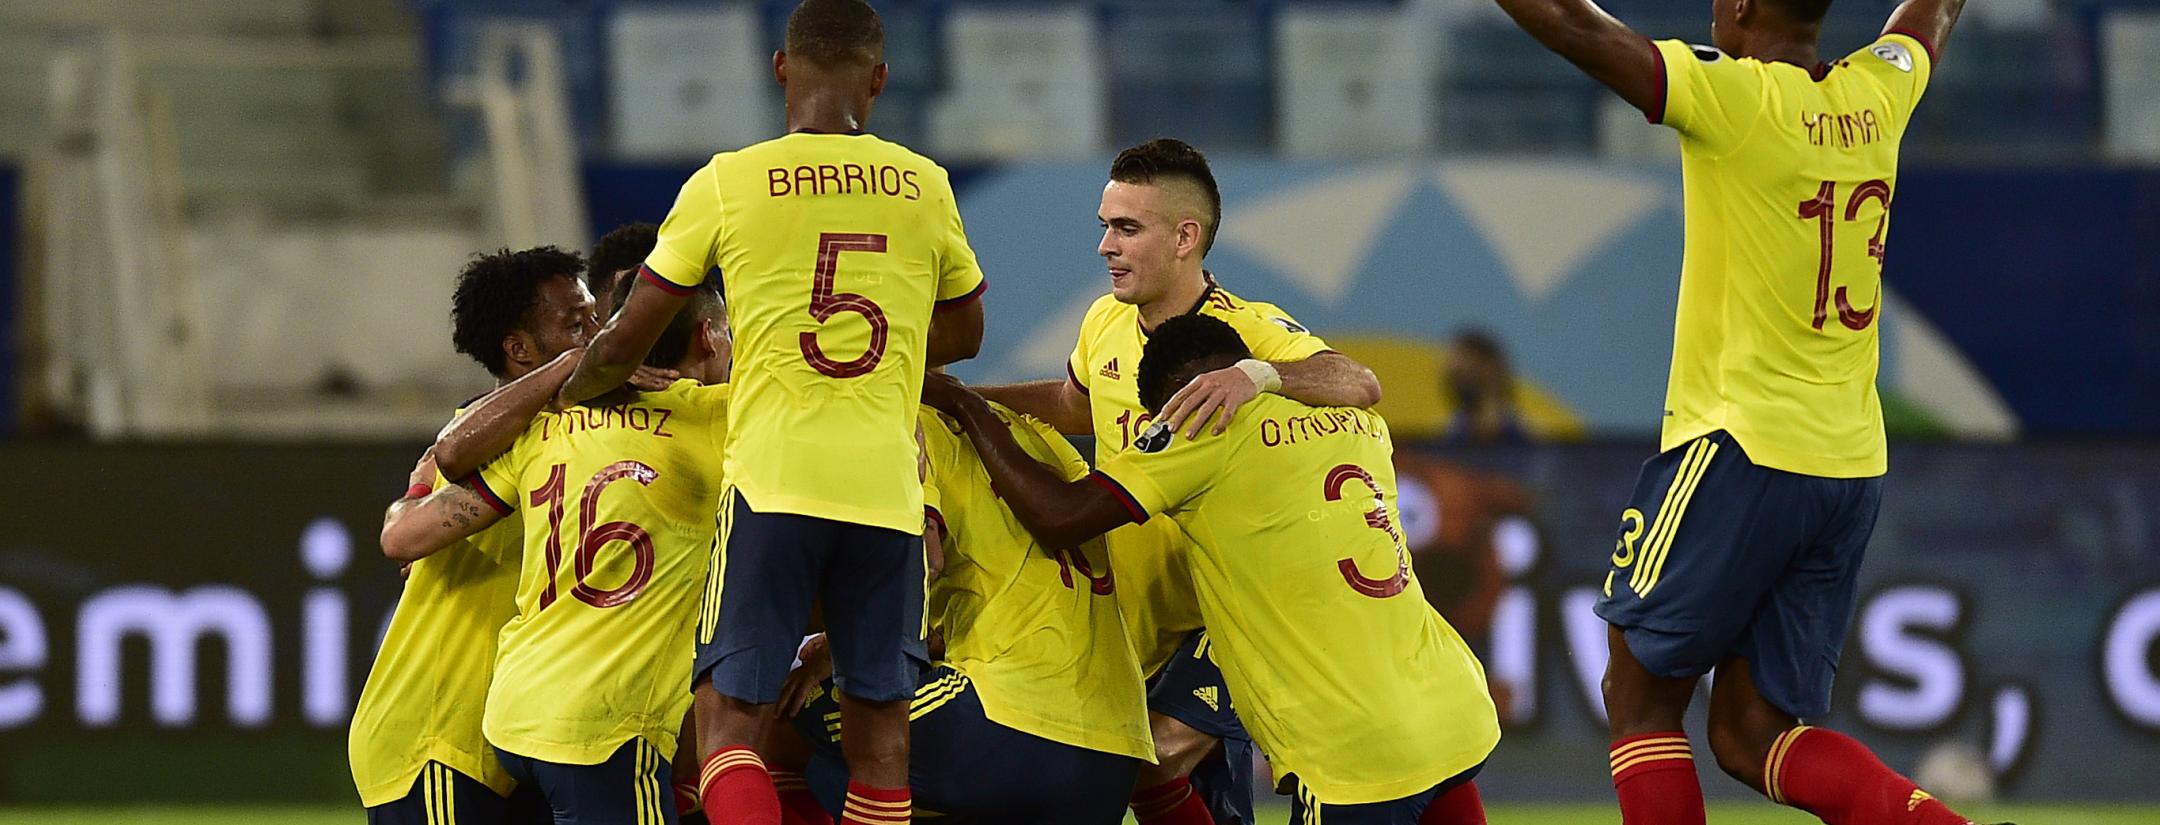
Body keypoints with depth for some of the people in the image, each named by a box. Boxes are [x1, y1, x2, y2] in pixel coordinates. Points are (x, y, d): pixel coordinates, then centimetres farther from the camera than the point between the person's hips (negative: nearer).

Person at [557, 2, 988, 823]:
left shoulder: (728, 182, 1)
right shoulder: (923, 185, 8)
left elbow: (629, 334, 8)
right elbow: (962, 332, 23)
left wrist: (570, 391, 28)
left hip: (774, 478, -2)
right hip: (886, 486, 2)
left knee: (729, 711, 1)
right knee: (880, 725, 9)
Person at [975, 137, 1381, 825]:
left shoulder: (1249, 330, -18)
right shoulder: (1106, 325, 1)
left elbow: (1359, 387, -36)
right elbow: (1076, 403, 25)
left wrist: (1259, 375, -53)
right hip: (1137, 617, 7)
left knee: (1157, 763, -18)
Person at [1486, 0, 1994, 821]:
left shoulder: (1736, 98, -12)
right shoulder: (1878, 92, 7)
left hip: (1741, 447, -7)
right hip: (1852, 468, 7)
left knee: (1640, 695, 6)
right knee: (1752, 735, 8)